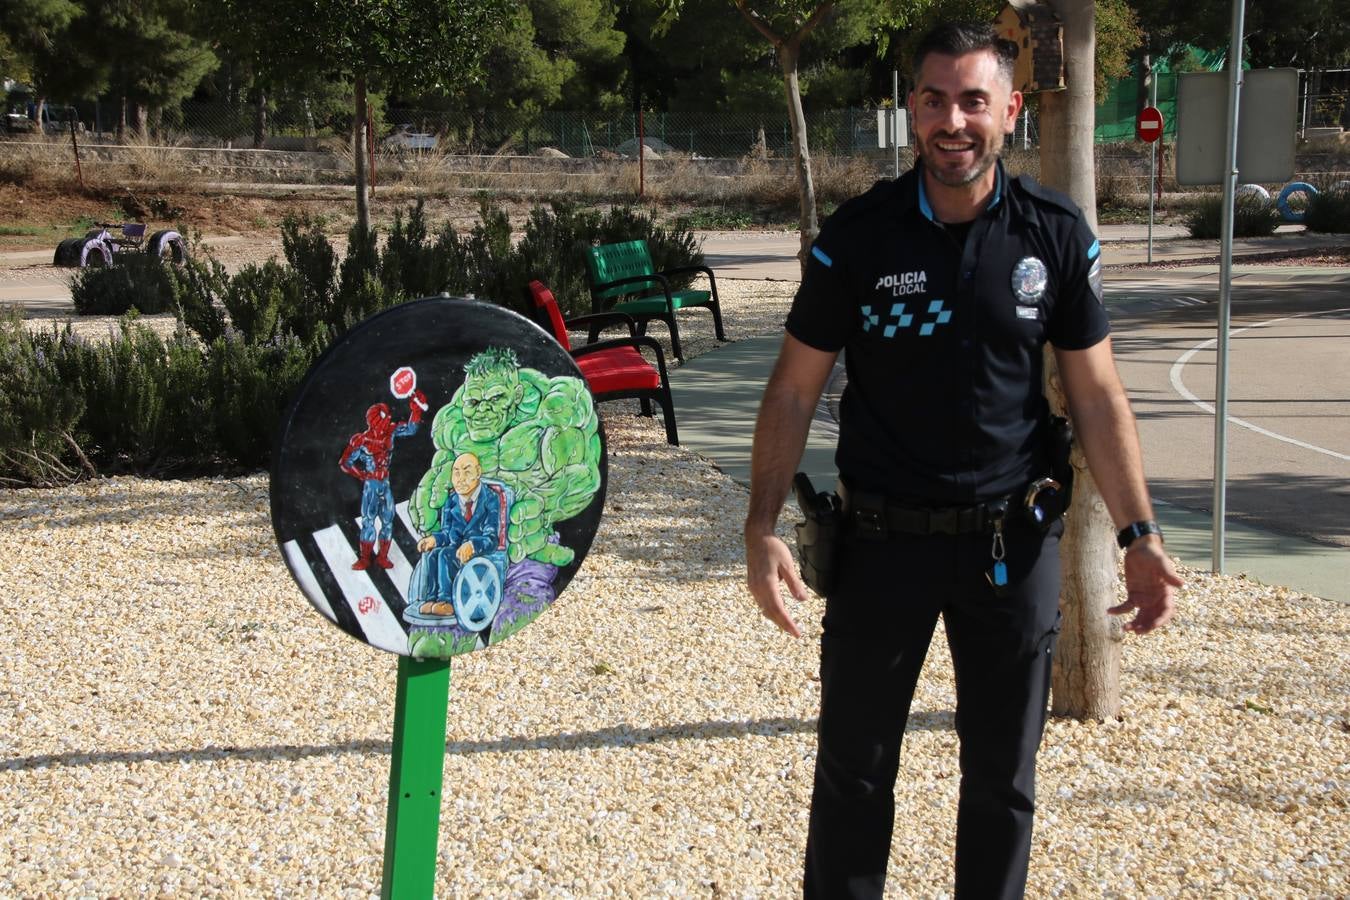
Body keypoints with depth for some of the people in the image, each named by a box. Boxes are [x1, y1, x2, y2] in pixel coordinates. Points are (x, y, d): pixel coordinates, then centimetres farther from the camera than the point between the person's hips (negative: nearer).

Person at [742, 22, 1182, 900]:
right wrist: (763, 528, -12)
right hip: (883, 539, -1)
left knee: (1003, 777, 13)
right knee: (854, 769, 9)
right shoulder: (857, 235, -7)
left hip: (1014, 542, 1)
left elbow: (1097, 397, 1)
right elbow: (794, 392, -3)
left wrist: (1141, 535, -4)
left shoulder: (1057, 233, -4)